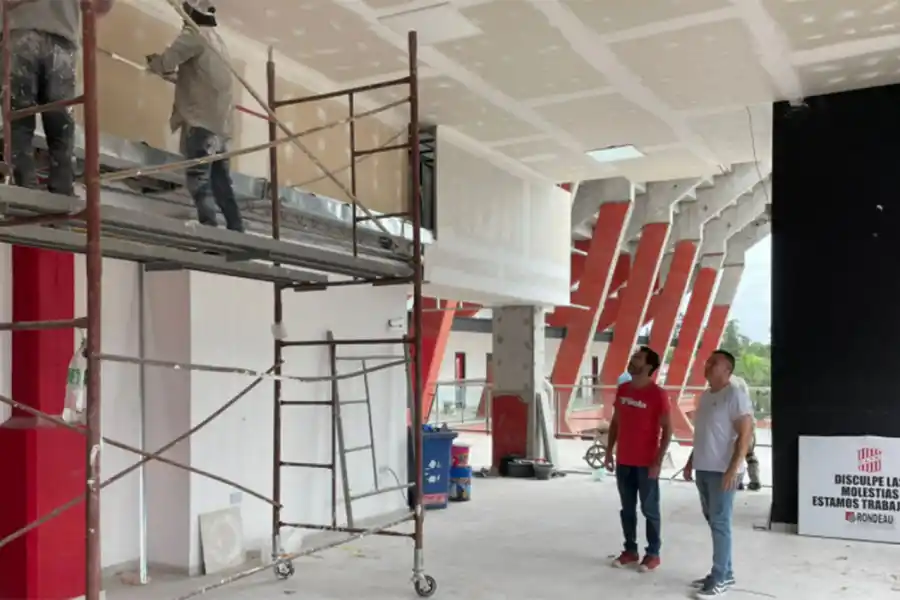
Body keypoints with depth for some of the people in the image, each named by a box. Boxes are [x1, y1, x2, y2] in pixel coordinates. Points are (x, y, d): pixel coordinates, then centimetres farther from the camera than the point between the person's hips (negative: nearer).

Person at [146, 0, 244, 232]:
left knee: (199, 176, -12)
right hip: (219, 120, 9)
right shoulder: (216, 39, 24)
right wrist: (173, 74, 31)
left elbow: (166, 62, -10)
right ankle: (235, 228, 7)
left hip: (202, 118, -9)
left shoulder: (194, 34, -4)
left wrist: (152, 62, 10)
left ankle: (208, 226, -21)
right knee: (221, 179, 9)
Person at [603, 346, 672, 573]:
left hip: (646, 463, -6)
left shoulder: (657, 394, -12)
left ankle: (653, 554, 15)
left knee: (649, 509, 4)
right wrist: (609, 451, 9)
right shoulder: (622, 389, 6)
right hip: (623, 461, 6)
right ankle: (630, 550, 22)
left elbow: (667, 429, -11)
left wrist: (658, 461, -15)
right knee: (627, 509, 12)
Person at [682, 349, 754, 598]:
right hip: (703, 468, 8)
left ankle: (720, 578, 4)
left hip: (722, 470, -8)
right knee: (713, 521, 12)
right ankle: (724, 572, 22)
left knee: (720, 523, -4)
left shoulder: (735, 395, -12)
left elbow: (745, 434, -16)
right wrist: (691, 461, 19)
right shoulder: (705, 396, 14)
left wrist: (733, 468, -21)